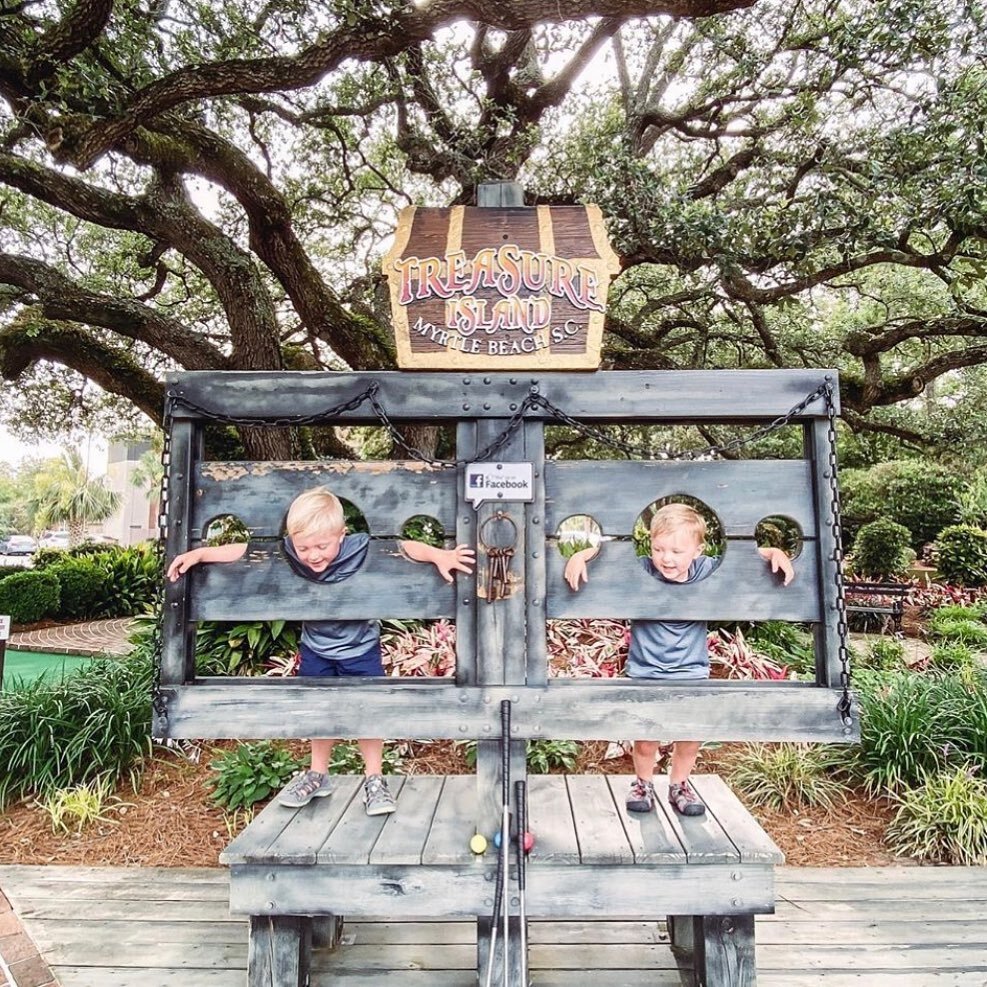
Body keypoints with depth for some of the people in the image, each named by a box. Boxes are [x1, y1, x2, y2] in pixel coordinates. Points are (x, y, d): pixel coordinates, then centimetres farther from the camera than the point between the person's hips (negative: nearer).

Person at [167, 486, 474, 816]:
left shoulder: (362, 548, -30)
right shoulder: (288, 553, -23)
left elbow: (406, 547, -30)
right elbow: (243, 551, -16)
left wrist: (440, 556, -43)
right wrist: (198, 554, -19)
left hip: (360, 649, -3)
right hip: (315, 648, 3)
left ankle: (374, 780, 25)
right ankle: (317, 775, 39)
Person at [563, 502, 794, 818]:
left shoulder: (706, 570, -9)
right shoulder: (640, 570, -15)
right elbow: (605, 551, -13)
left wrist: (776, 553, -15)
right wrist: (580, 556, -31)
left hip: (692, 672, 2)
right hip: (645, 672, -2)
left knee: (691, 735, 8)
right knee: (646, 737, 2)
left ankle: (679, 784, 36)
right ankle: (643, 783, 32)